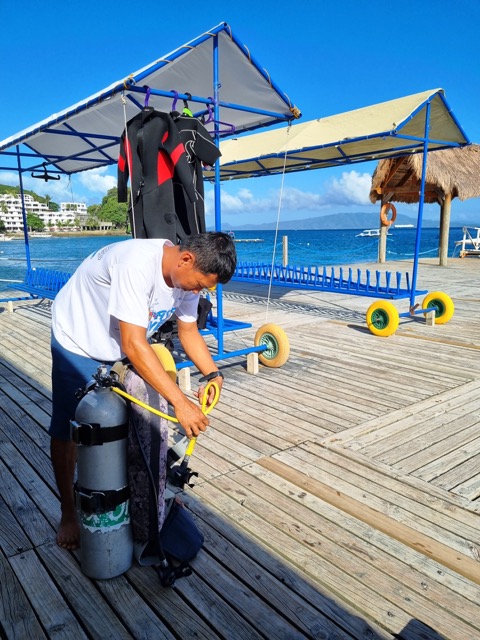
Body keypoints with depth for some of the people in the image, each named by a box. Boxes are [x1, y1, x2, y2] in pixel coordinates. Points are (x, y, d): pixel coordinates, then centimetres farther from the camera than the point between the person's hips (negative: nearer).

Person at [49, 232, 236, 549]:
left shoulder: (188, 273, -15)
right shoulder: (137, 263, -40)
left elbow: (189, 331, -4)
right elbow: (133, 345, -41)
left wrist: (213, 374, -20)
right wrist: (181, 403, -42)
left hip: (126, 346, 6)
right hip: (79, 342, -6)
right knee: (67, 430, 3)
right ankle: (68, 512, 23)